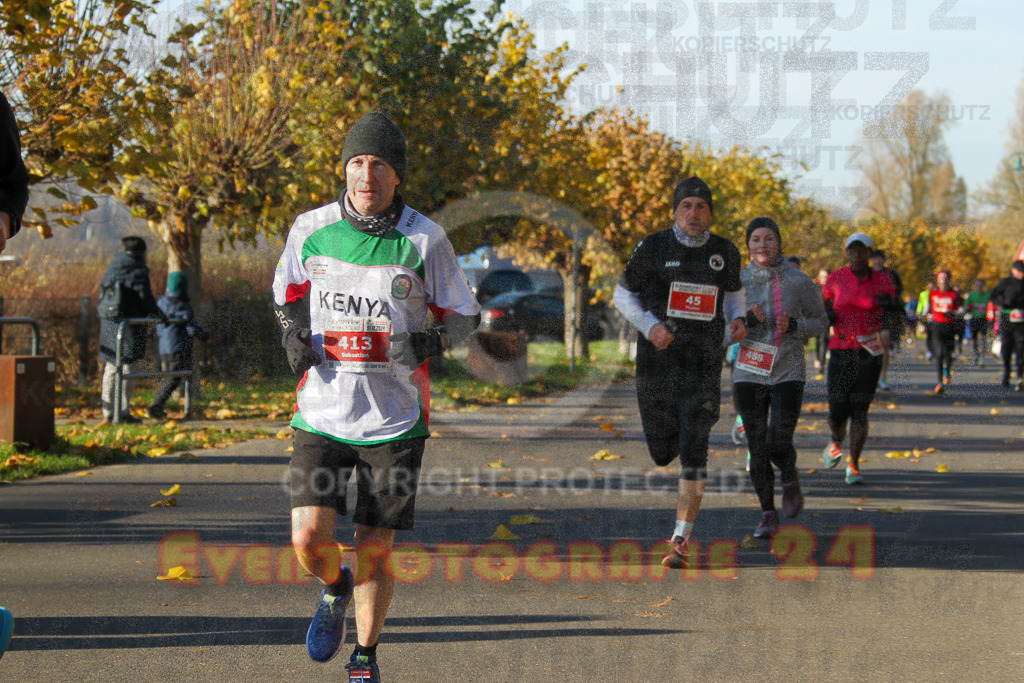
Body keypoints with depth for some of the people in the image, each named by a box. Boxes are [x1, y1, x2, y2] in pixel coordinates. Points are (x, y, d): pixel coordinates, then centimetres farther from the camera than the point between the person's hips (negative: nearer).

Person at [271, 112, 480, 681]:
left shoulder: (424, 239, -5)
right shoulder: (310, 230, 0)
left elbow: (464, 313, 6)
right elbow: (288, 293, 19)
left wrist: (437, 340, -15)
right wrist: (293, 335, -1)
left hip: (395, 418, -1)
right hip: (322, 413, 1)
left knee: (374, 551, 3)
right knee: (309, 537, -12)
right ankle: (335, 589, 25)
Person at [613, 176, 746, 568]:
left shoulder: (725, 252, 5)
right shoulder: (653, 249, -1)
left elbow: (733, 291, 24)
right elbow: (623, 295, 7)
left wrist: (737, 320, 3)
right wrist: (649, 326, -10)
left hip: (703, 359, 0)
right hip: (658, 356, 0)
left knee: (693, 451, -12)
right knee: (662, 454, 8)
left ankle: (681, 539, -8)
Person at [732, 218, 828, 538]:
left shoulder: (799, 281, -2)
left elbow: (820, 322, 6)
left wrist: (793, 326, -13)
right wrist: (746, 319, -18)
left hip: (788, 374, -2)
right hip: (749, 375, 2)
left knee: (779, 445, -12)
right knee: (757, 448, 3)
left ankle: (790, 479, 24)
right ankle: (768, 515, 17)